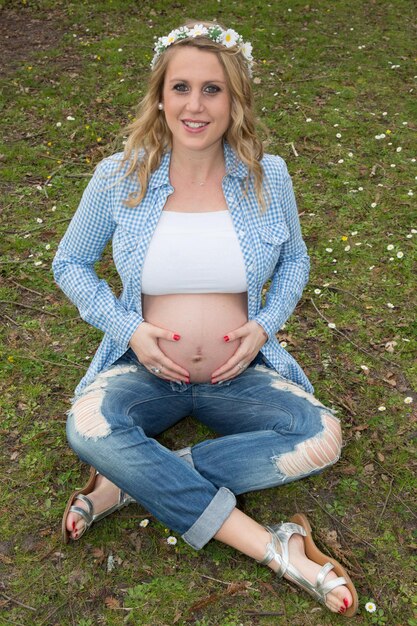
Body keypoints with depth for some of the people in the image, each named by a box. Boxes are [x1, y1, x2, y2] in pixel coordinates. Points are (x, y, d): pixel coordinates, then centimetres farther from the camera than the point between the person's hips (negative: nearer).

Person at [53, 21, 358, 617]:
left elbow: (294, 259, 12)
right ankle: (275, 547, -24)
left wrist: (265, 325, -7)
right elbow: (70, 263, 5)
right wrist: (128, 327, -10)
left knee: (323, 437, -23)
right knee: (87, 427, -32)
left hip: (240, 373, 1)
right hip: (145, 370, 0)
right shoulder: (119, 178, -7)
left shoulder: (268, 176, -5)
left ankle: (131, 483, -16)